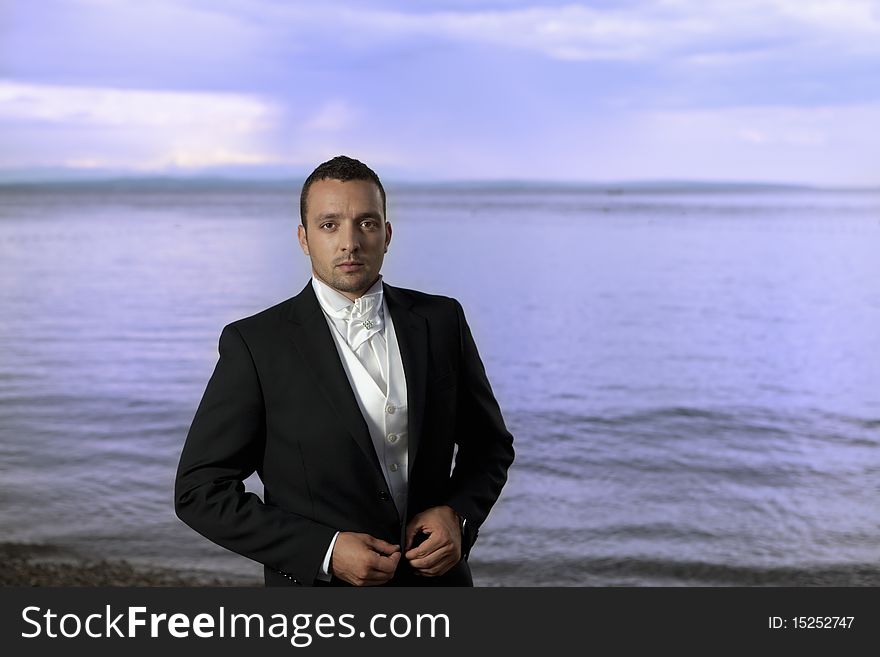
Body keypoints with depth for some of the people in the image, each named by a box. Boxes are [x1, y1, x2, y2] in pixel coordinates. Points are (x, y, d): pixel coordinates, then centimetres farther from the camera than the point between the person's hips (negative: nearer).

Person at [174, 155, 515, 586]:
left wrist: (458, 514, -12)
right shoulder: (255, 344, -13)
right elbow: (199, 489, -12)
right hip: (317, 582, -2)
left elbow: (490, 443, 7)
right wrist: (325, 551, -19)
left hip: (435, 580, 3)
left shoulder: (441, 321, -4)